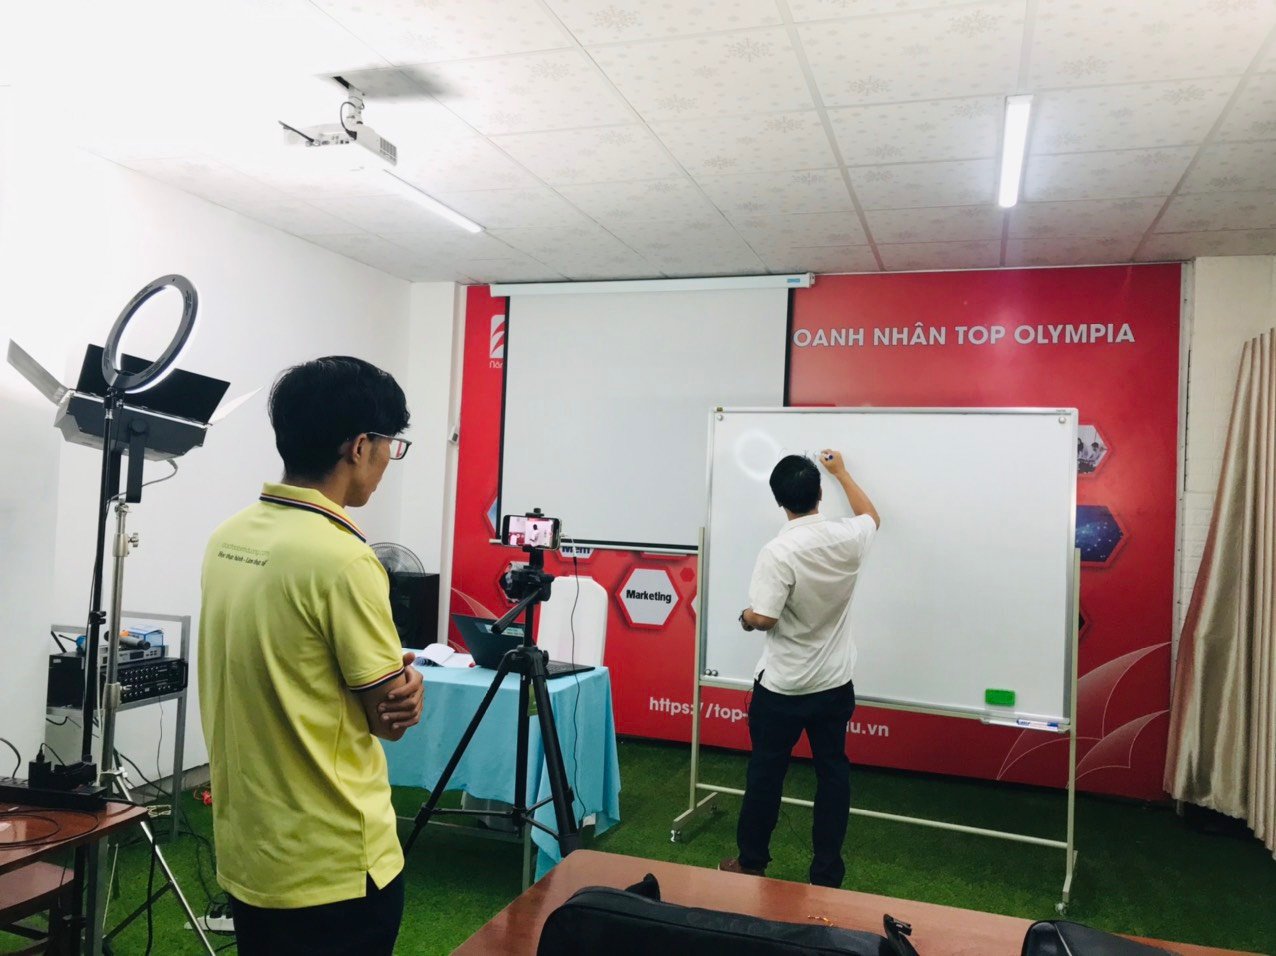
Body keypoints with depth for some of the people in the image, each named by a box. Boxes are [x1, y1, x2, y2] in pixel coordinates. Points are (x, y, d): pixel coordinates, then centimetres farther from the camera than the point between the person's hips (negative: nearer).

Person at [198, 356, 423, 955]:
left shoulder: (227, 538, 1)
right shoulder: (340, 557, -25)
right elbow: (391, 716, -16)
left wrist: (391, 678, -4)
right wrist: (407, 681, 4)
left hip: (246, 854, 8)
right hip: (331, 868, -7)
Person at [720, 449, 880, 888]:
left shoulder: (779, 551, -23)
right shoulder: (847, 537, -7)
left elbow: (762, 618, -24)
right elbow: (871, 515, 17)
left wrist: (745, 617, -1)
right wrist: (841, 472, 27)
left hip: (781, 687, -4)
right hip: (835, 685, 4)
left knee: (766, 772, 12)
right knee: (833, 773, 13)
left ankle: (752, 862, 27)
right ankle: (827, 873, 22)